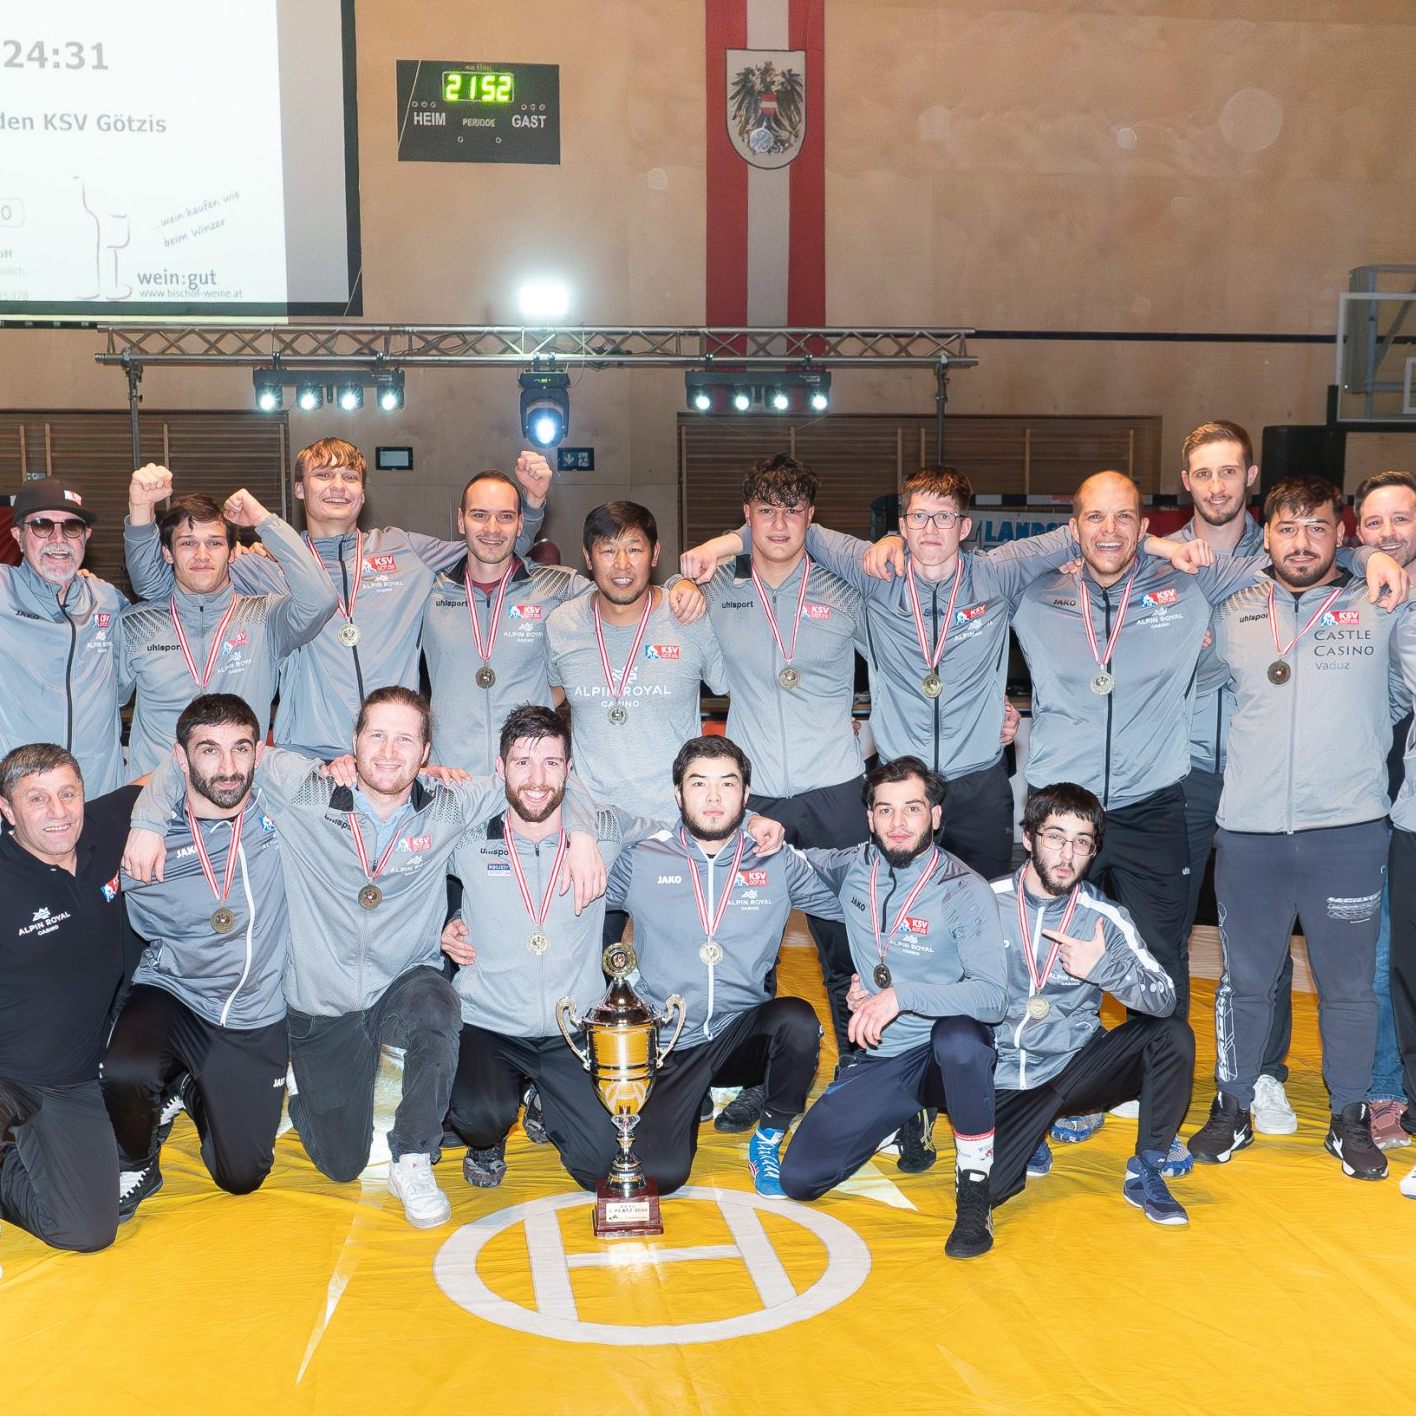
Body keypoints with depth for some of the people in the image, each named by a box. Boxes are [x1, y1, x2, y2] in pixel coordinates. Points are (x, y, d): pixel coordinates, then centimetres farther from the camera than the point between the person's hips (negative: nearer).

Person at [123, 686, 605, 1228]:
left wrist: (580, 832, -14)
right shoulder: (302, 789, -12)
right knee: (341, 1163, 5)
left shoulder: (449, 807, -8)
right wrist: (148, 821, -11)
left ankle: (413, 1162, -15)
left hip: (404, 989, 0)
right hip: (321, 1006, 0)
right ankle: (308, 1094, 42)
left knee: (434, 1002, -38)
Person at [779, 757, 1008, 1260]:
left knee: (959, 1036, -40)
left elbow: (992, 997, -22)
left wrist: (901, 995, -32)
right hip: (877, 1061, 5)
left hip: (947, 1058, -5)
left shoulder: (964, 891, -14)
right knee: (798, 1177, -8)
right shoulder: (853, 868, 0)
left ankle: (975, 1188, -19)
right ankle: (908, 1121, 21)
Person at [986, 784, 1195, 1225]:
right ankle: (1027, 1142, 13)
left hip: (1073, 1070, 2)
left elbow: (1164, 999, -11)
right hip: (1001, 1082, -1)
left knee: (1173, 1034, -20)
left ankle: (1146, 1173, -4)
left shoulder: (1105, 918, -4)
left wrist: (1104, 967, -27)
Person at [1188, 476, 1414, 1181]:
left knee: (1348, 985, 10)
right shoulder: (1233, 614, 9)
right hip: (1248, 831, 2)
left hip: (1349, 830, -1)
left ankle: (1349, 1117, 27)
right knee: (1244, 979, 12)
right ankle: (1232, 1108, 28)